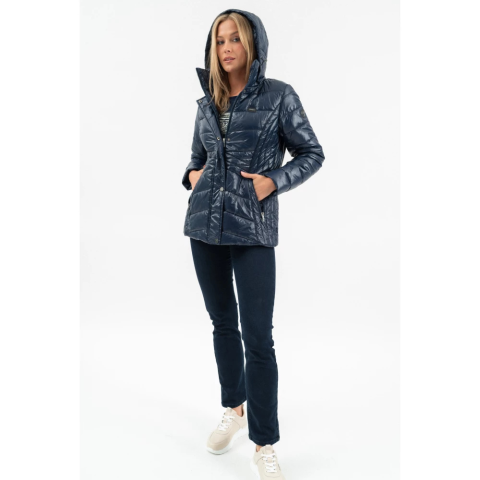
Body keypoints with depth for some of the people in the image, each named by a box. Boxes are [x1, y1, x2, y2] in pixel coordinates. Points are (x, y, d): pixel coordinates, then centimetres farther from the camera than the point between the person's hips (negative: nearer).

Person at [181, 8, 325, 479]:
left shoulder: (278, 95, 0)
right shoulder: (208, 101, 13)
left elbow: (312, 153, 1)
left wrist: (274, 181, -13)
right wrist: (192, 175, 3)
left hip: (253, 228, -5)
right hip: (204, 223, 5)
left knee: (258, 336, -5)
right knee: (222, 323, 15)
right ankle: (234, 410, 35)